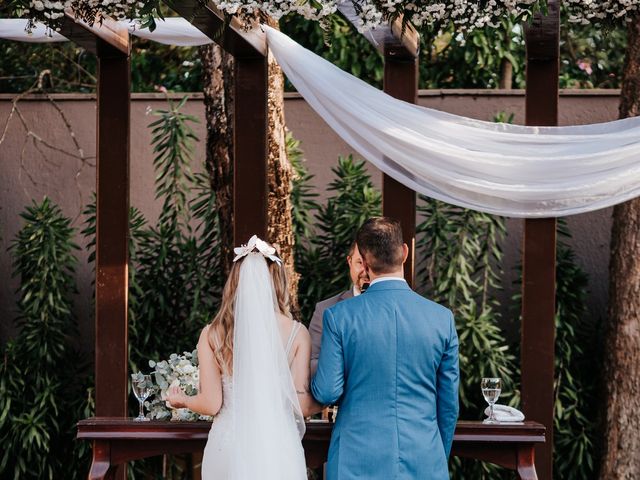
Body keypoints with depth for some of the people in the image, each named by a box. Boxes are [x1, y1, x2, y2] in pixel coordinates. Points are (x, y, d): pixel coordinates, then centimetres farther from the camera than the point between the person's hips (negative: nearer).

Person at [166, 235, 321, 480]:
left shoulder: (212, 334, 0)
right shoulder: (297, 333, -2)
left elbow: (211, 404, -1)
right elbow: (301, 404, -4)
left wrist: (181, 400, 20)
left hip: (229, 447, 1)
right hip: (279, 449, -1)